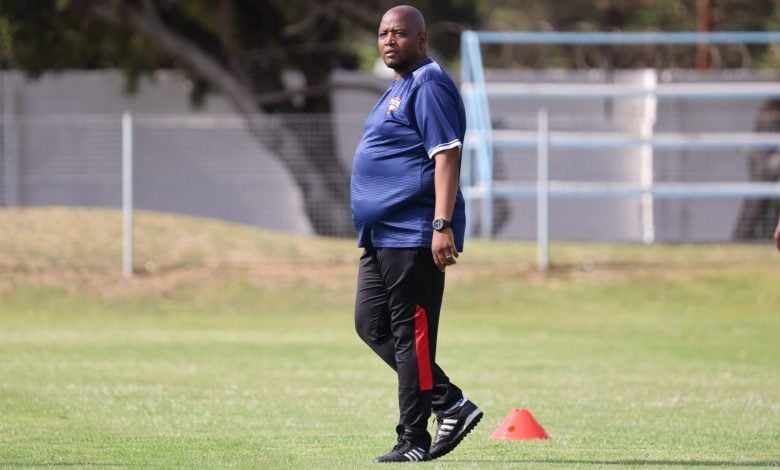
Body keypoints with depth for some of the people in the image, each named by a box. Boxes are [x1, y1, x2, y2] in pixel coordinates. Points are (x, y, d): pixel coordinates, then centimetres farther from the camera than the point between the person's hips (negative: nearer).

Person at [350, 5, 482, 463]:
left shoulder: (430, 85, -11)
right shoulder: (398, 89, 21)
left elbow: (446, 155, -19)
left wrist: (443, 226, -27)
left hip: (415, 235, -11)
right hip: (382, 236, 11)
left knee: (410, 334, -8)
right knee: (371, 324, 11)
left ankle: (414, 440, -4)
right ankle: (452, 404, 14)